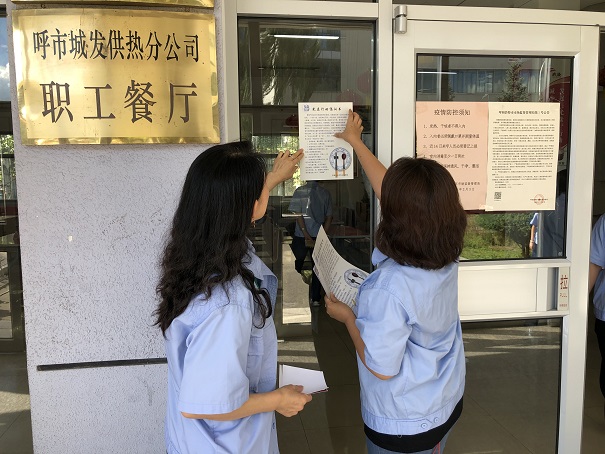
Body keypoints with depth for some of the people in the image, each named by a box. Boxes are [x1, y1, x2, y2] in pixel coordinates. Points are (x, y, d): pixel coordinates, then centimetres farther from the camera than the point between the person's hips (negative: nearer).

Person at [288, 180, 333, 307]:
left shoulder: (300, 191, -8)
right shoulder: (325, 193, 1)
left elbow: (298, 215, -13)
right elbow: (329, 218, 1)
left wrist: (307, 236, -12)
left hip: (301, 236, -2)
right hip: (319, 237, 2)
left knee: (296, 267, 12)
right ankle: (315, 298, 12)